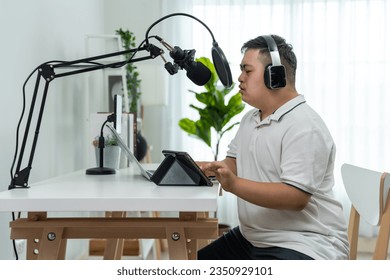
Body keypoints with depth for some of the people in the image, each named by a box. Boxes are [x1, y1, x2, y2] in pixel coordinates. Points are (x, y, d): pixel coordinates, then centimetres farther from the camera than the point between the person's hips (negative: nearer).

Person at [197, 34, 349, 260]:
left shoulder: (304, 127, -20)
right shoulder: (251, 119, 11)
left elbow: (297, 197, -28)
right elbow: (233, 165, 16)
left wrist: (234, 185, -36)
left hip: (304, 245, -9)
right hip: (251, 239, 9)